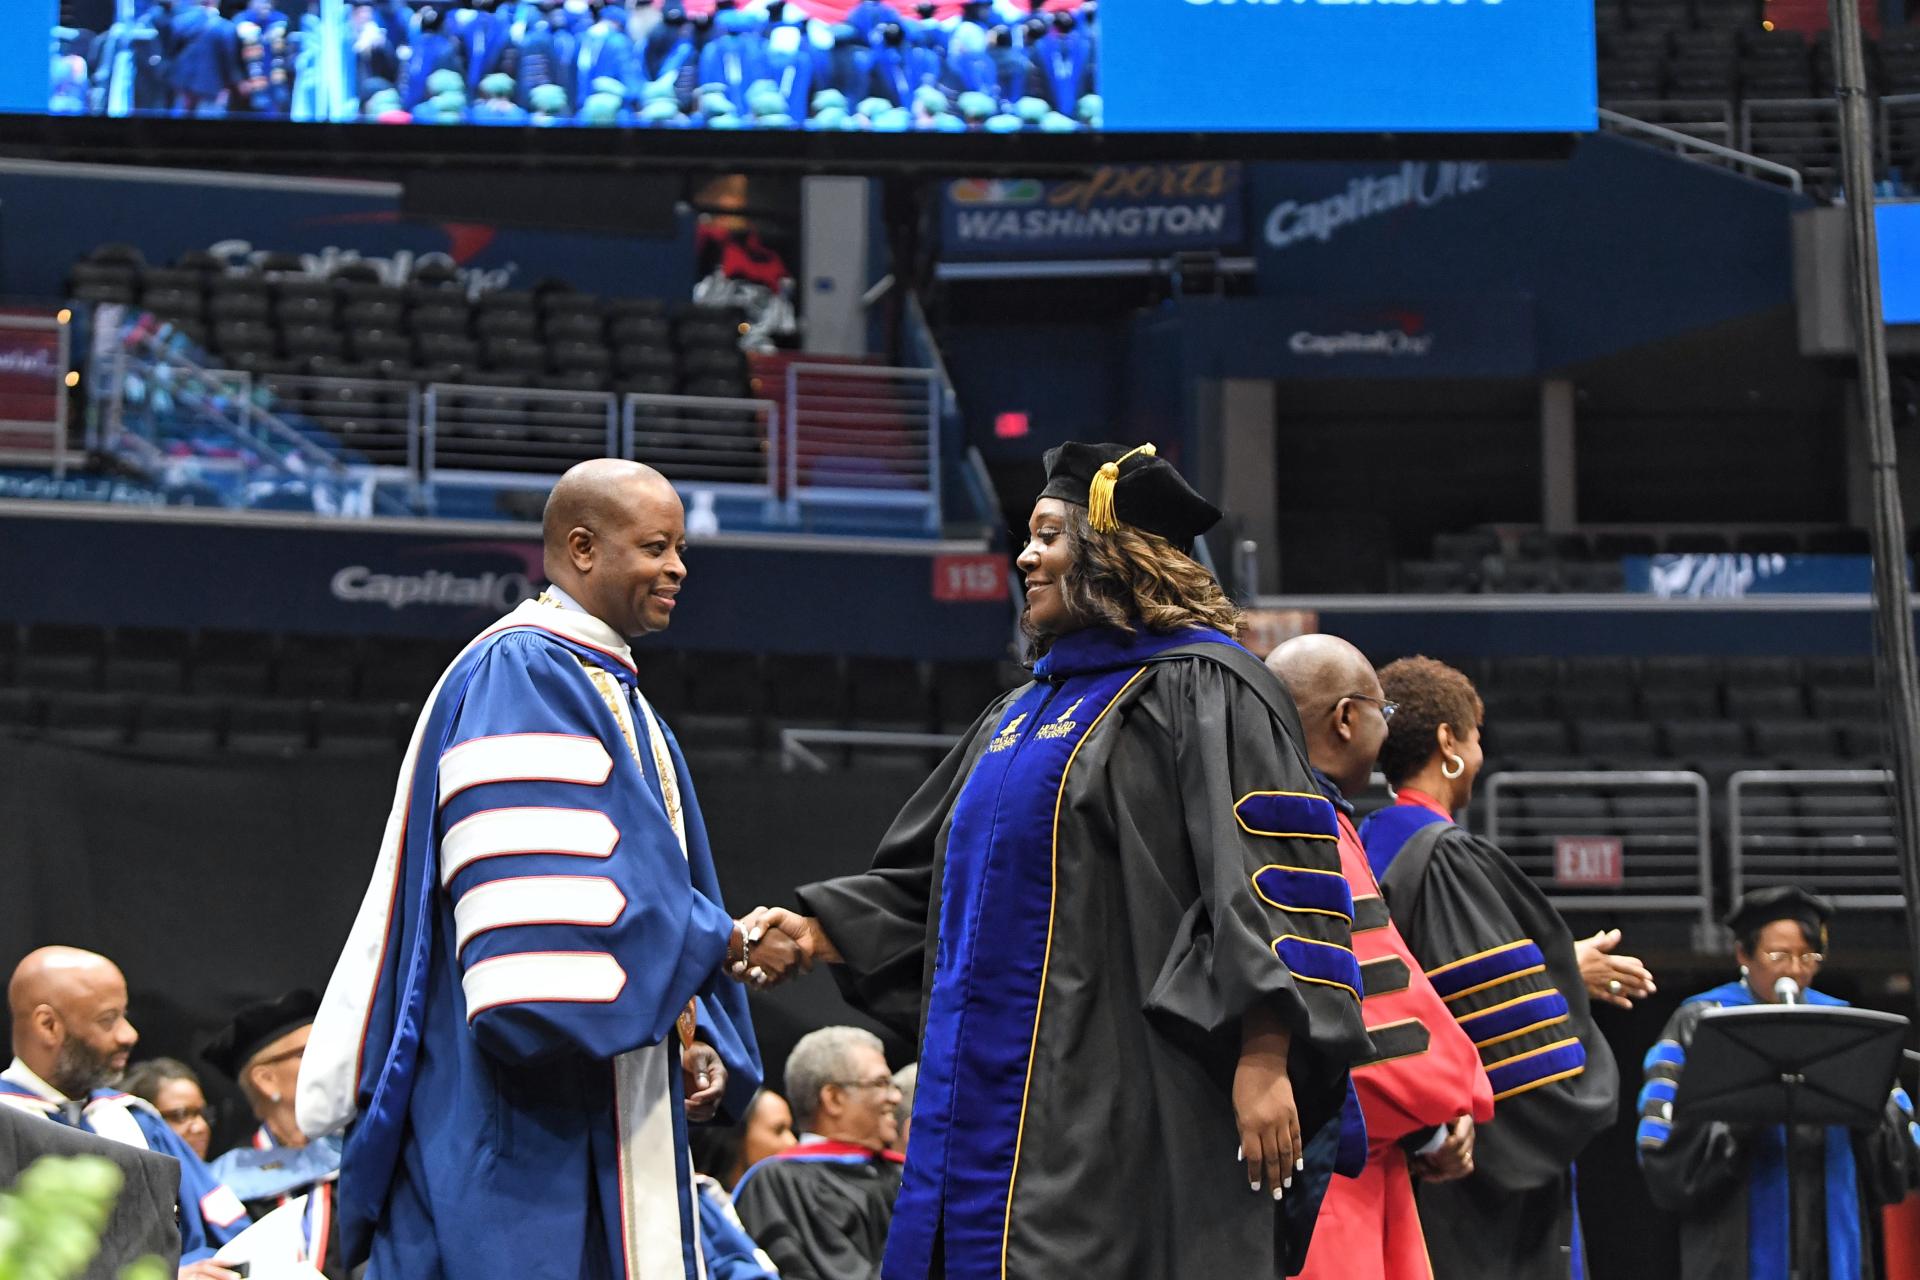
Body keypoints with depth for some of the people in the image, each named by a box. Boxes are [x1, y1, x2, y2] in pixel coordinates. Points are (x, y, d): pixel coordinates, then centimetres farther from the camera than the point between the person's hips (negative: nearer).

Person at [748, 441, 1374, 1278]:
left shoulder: (1201, 692, -6)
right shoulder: (1025, 714, 22)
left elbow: (1271, 879, -15)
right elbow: (923, 880, 27)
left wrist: (1264, 1059, -24)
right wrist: (820, 931, 12)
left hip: (1127, 1110, -9)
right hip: (1003, 1112, 9)